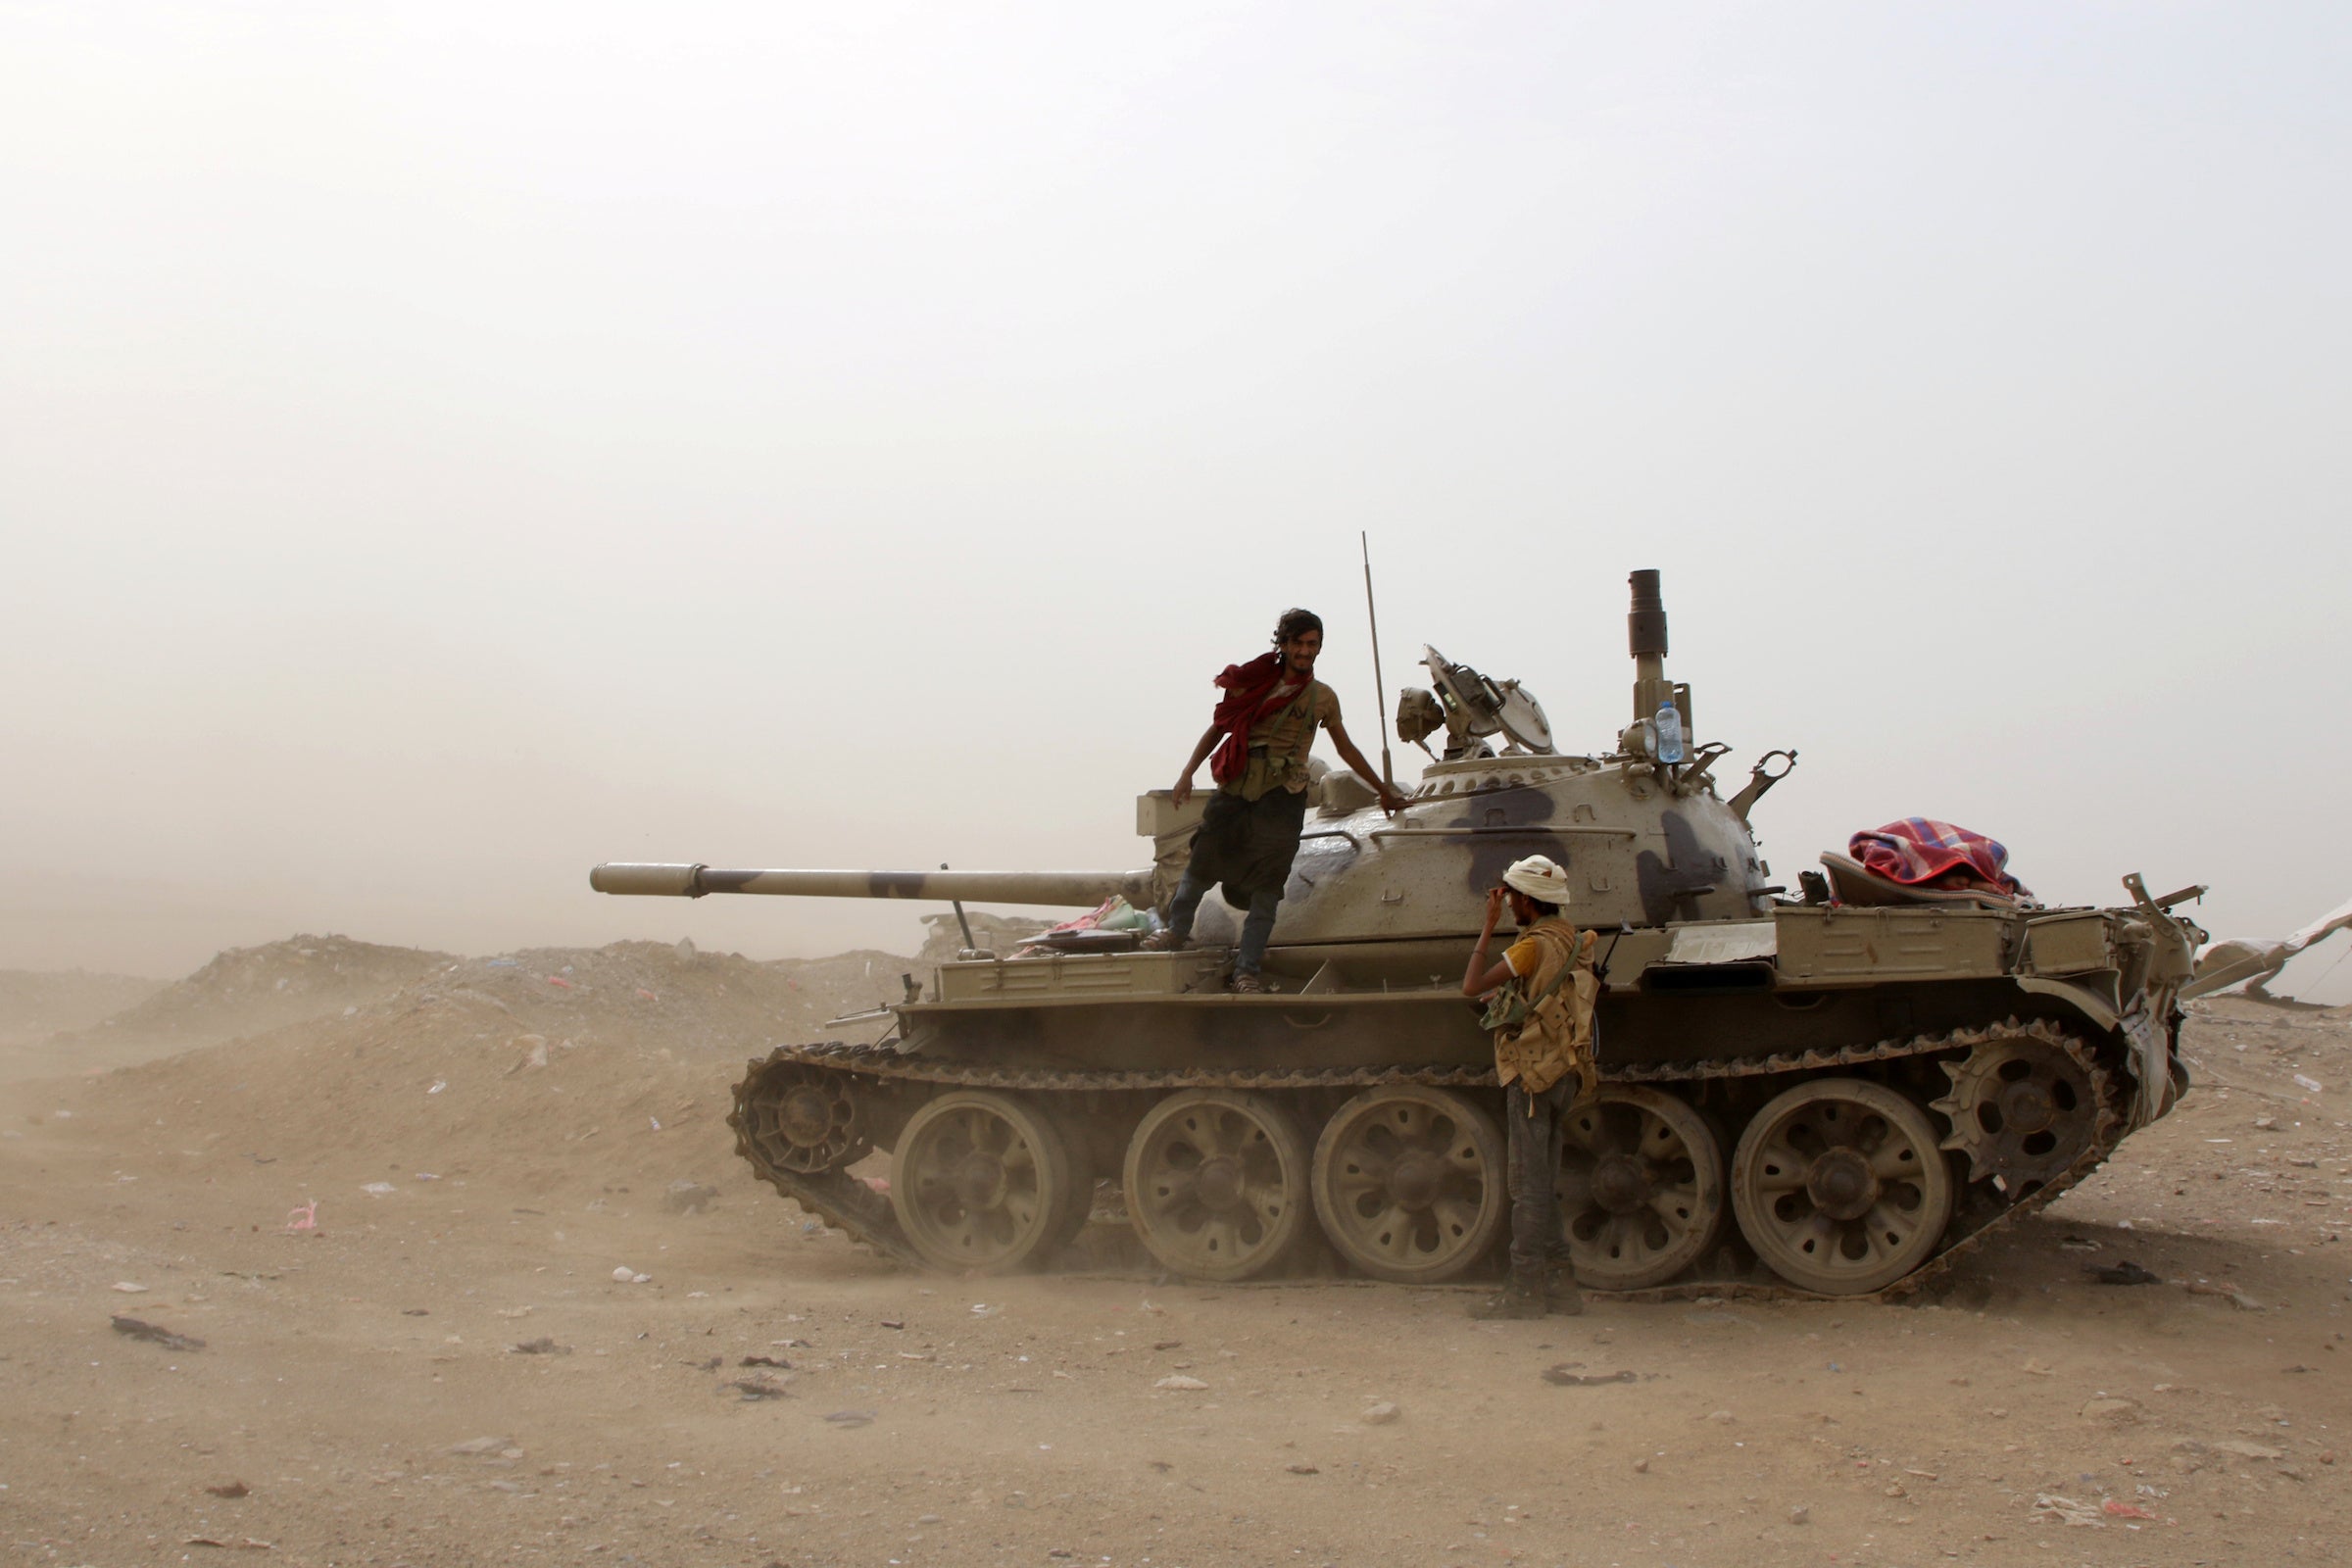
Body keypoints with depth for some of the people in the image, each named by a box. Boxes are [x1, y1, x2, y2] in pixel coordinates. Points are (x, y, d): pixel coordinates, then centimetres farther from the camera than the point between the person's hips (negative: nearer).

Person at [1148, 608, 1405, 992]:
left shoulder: (1323, 697, 10)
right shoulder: (1254, 682, 6)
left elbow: (1346, 750, 21)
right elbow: (1218, 728, 10)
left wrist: (1384, 791, 26)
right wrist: (1188, 773, 0)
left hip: (1282, 799, 0)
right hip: (1235, 790, 0)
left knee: (1266, 886, -4)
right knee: (1201, 861, 4)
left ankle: (1246, 970, 3)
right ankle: (1178, 930, 30)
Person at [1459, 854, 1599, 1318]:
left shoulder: (1536, 945, -16)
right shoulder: (1570, 940, 12)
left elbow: (1472, 986, -18)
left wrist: (1488, 927, -10)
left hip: (1532, 1074, -9)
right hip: (1562, 1073, 9)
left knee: (1528, 1184, -5)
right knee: (1541, 1184, 14)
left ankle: (1524, 1289, -2)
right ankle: (1557, 1283, 17)